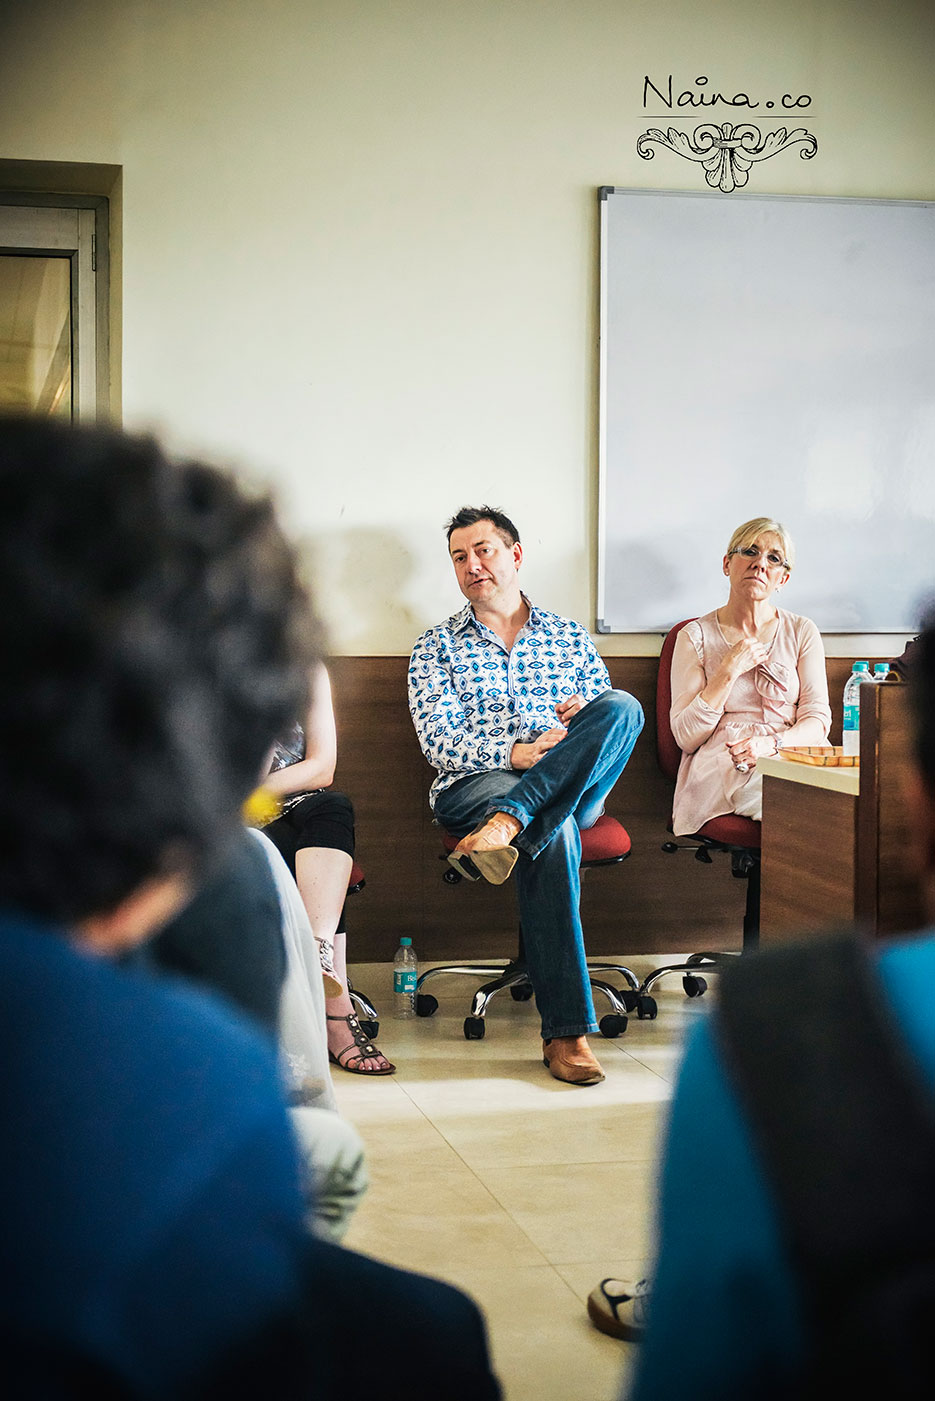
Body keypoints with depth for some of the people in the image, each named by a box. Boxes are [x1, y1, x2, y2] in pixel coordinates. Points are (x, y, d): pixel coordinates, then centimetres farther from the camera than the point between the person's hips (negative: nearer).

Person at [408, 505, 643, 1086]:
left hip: (576, 785, 3)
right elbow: (437, 740, 1)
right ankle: (567, 1032, -43)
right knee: (554, 833, -39)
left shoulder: (570, 637, 22)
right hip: (473, 787, -2)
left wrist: (588, 717, -9)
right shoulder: (437, 647, 15)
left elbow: (611, 721, 17)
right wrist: (515, 754, -16)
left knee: (625, 706, -29)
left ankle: (508, 822, -43)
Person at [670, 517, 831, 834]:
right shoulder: (695, 637, 8)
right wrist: (729, 671, -7)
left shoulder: (802, 632, 14)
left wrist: (772, 743, -16)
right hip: (722, 766, -3)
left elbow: (817, 719, 5)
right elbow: (685, 737, 1)